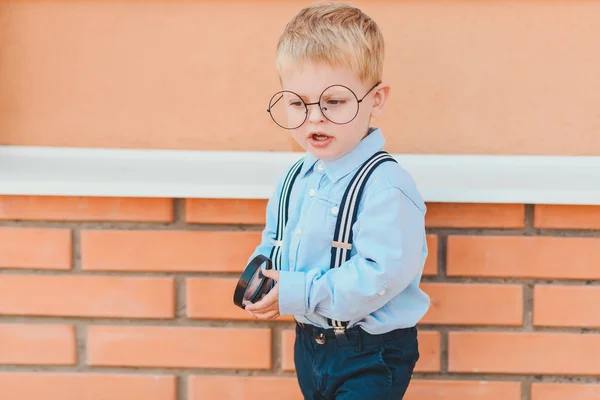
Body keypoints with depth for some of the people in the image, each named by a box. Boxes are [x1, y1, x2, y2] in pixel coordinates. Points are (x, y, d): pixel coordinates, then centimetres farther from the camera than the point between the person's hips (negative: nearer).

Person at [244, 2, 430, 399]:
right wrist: (258, 276, -3)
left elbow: (380, 275, -30)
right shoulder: (294, 180, 4)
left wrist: (296, 293, -25)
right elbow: (273, 244, 20)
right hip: (310, 344, 8)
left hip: (370, 357, -8)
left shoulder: (384, 186, -23)